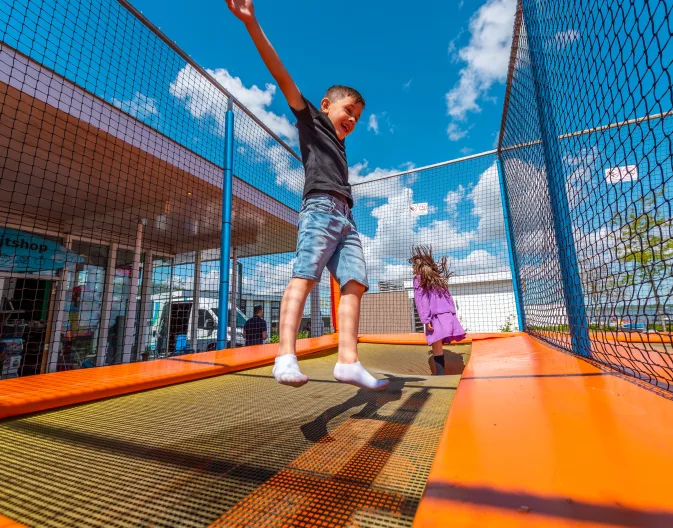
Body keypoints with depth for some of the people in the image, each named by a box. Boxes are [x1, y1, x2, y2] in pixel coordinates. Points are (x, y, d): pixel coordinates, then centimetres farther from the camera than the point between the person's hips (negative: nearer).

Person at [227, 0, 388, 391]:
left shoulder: (340, 144, 35)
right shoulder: (310, 120, 17)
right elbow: (283, 76, 6)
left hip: (346, 217, 7)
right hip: (321, 209, -7)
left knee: (355, 284, -9)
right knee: (305, 276, -20)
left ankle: (349, 362, -13)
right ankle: (286, 356, -24)